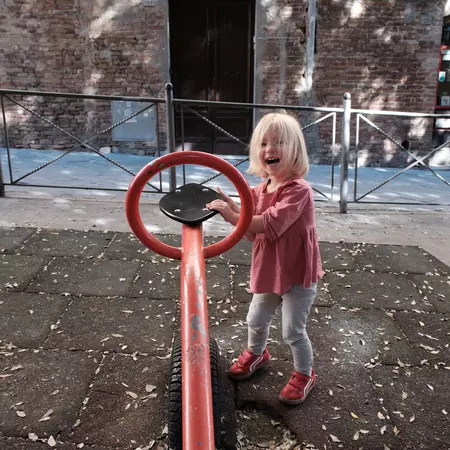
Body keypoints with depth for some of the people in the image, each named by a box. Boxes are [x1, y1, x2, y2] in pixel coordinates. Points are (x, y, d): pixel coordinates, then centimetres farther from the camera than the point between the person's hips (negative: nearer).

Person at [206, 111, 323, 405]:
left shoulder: (299, 190, -24)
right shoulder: (260, 191, 1)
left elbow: (272, 224, -35)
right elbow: (253, 233, 1)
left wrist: (234, 217, -32)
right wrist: (234, 209, -13)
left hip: (298, 275, -7)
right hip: (269, 272, 7)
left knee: (293, 331, 6)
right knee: (256, 321, 23)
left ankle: (305, 373, 34)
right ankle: (257, 354, 54)